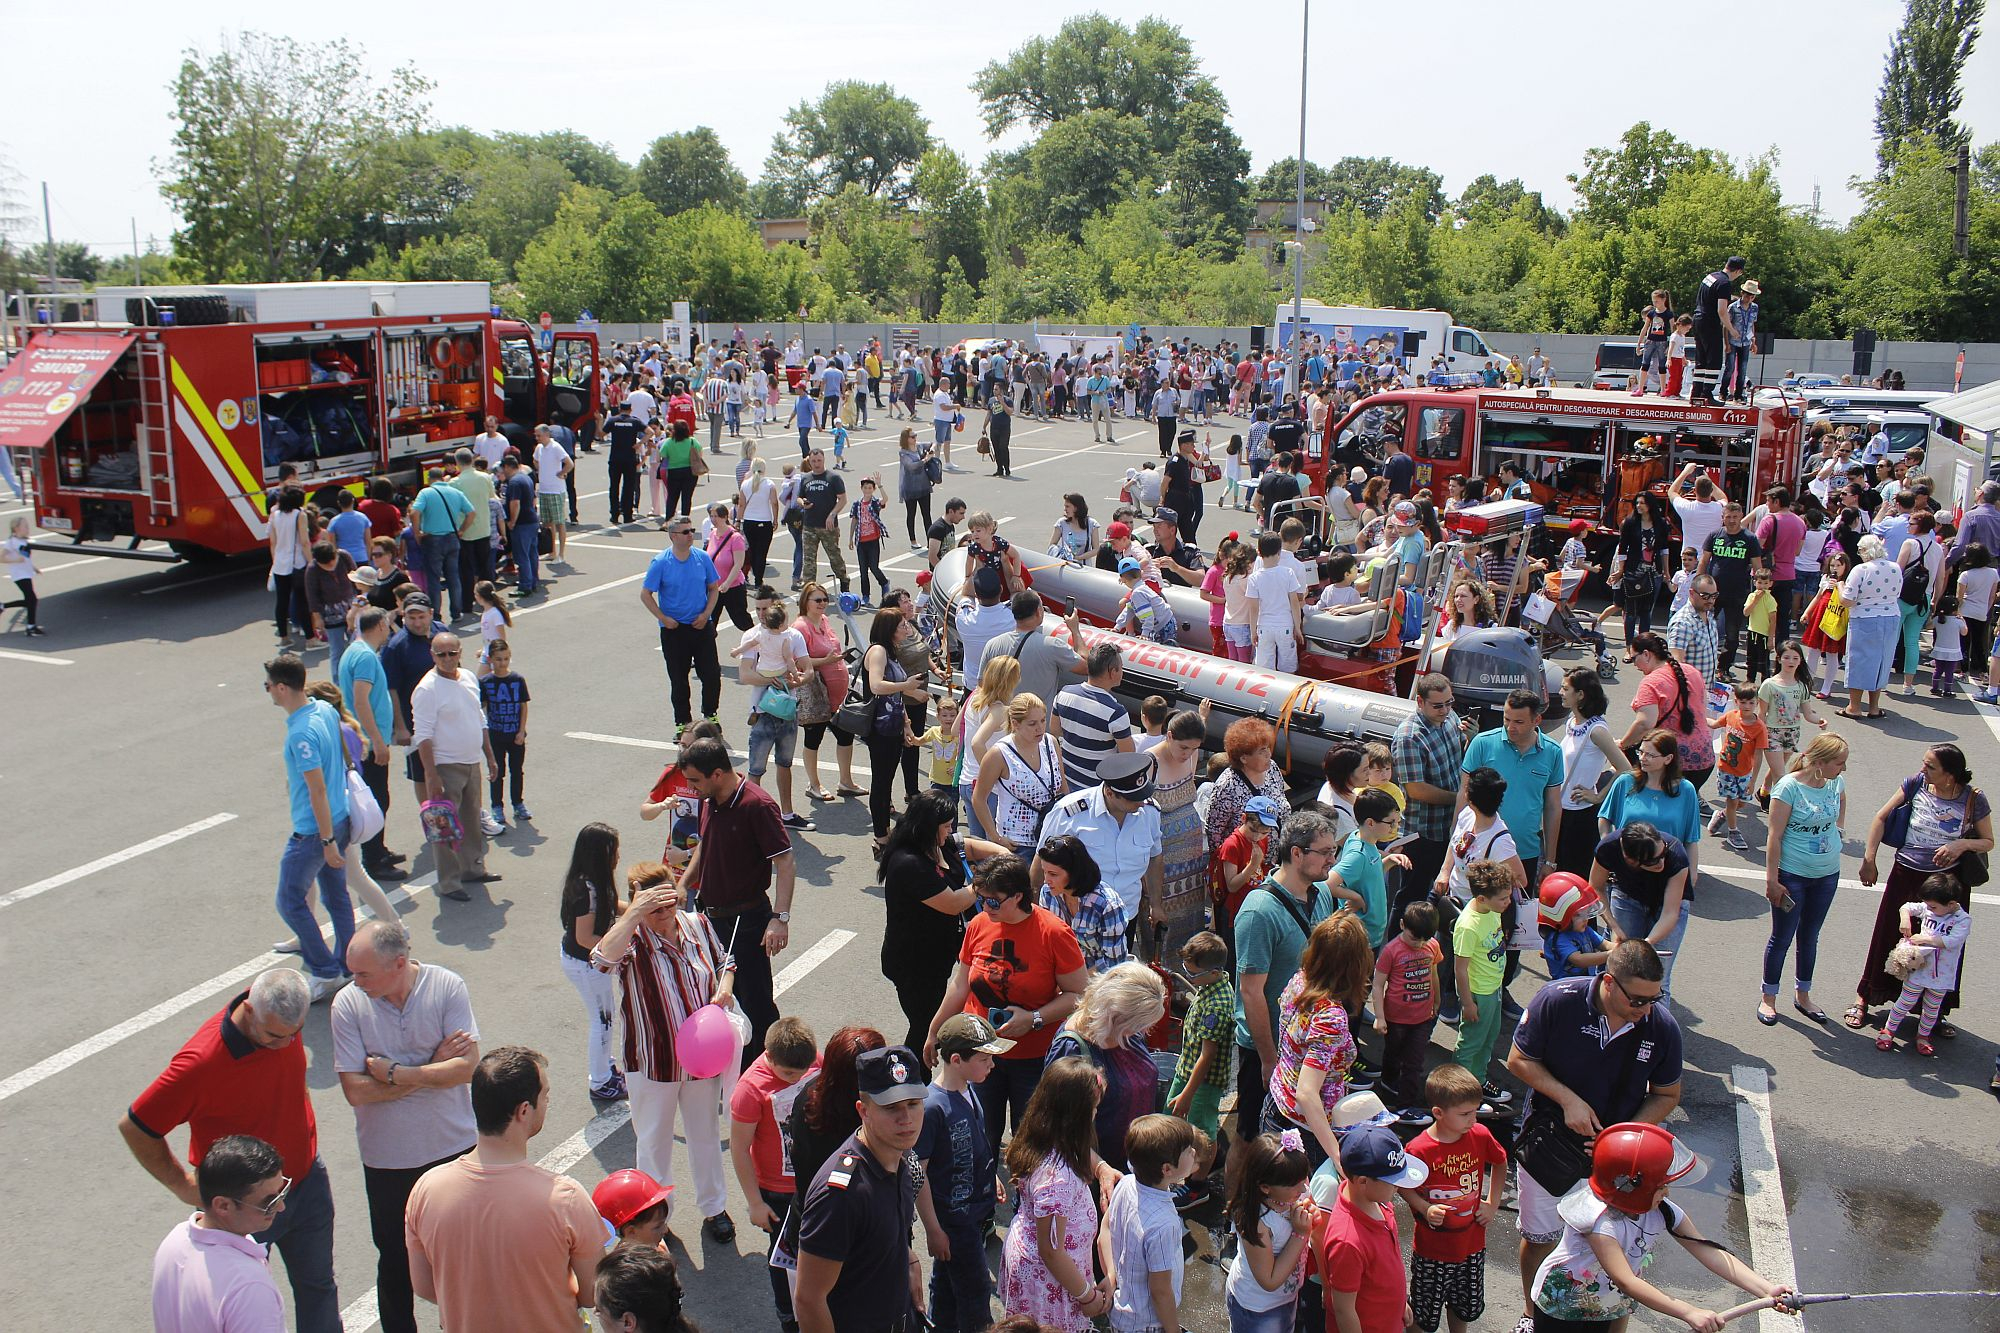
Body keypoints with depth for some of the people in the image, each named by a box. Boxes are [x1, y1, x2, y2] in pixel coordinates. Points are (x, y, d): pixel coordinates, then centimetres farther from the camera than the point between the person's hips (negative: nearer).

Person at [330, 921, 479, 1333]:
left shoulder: (447, 987, -16)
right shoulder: (348, 1003, -15)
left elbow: (468, 1066, -19)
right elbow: (355, 1090, -17)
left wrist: (396, 1074, -21)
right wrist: (433, 1067, -19)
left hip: (452, 1147, 0)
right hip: (387, 1158, 0)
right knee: (395, 1260, 16)